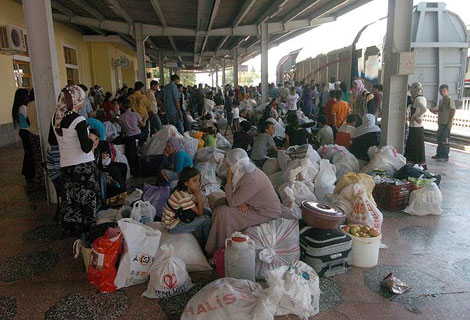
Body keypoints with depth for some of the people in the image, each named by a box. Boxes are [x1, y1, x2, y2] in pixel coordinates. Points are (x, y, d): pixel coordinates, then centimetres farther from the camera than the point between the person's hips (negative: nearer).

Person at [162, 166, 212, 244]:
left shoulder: (189, 190, -2)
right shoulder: (184, 196, -29)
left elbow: (200, 209, 1)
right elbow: (199, 213, -23)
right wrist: (199, 196, -27)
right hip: (173, 227, -9)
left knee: (206, 211, 3)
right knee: (206, 219, -16)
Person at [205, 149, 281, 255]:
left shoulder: (251, 180, -32)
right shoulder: (245, 171, -4)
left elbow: (232, 202, -25)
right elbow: (237, 194, 9)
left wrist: (229, 178, -22)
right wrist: (240, 202, -13)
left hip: (266, 213, -10)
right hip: (255, 204, 10)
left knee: (223, 214, -19)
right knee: (220, 203, 7)